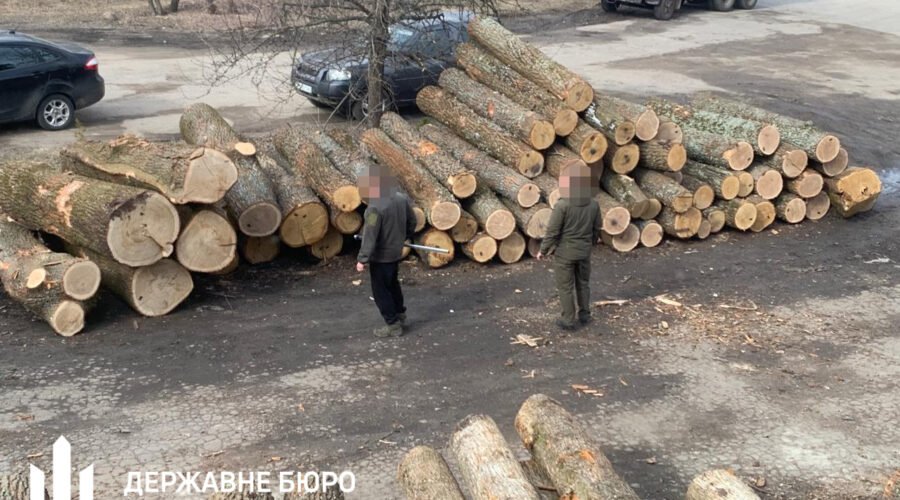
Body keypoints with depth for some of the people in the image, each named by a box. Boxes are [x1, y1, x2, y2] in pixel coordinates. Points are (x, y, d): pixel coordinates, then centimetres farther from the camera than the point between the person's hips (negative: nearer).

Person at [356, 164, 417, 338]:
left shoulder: (375, 207, -27)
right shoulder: (402, 198, -3)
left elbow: (369, 236, -25)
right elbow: (412, 221, 9)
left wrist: (362, 259, -18)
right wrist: (404, 237, 27)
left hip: (381, 256, -8)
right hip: (396, 252, 8)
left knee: (381, 291, 6)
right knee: (393, 285, 26)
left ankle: (393, 325, 13)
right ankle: (400, 316, 40)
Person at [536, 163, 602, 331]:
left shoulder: (562, 205, -23)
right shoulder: (593, 204, -6)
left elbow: (552, 231, -19)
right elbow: (597, 228, 5)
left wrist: (543, 251, -6)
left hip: (564, 252, -5)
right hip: (584, 252, 5)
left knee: (565, 287, 8)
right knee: (583, 283, 22)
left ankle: (568, 320, 16)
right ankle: (584, 315, 31)